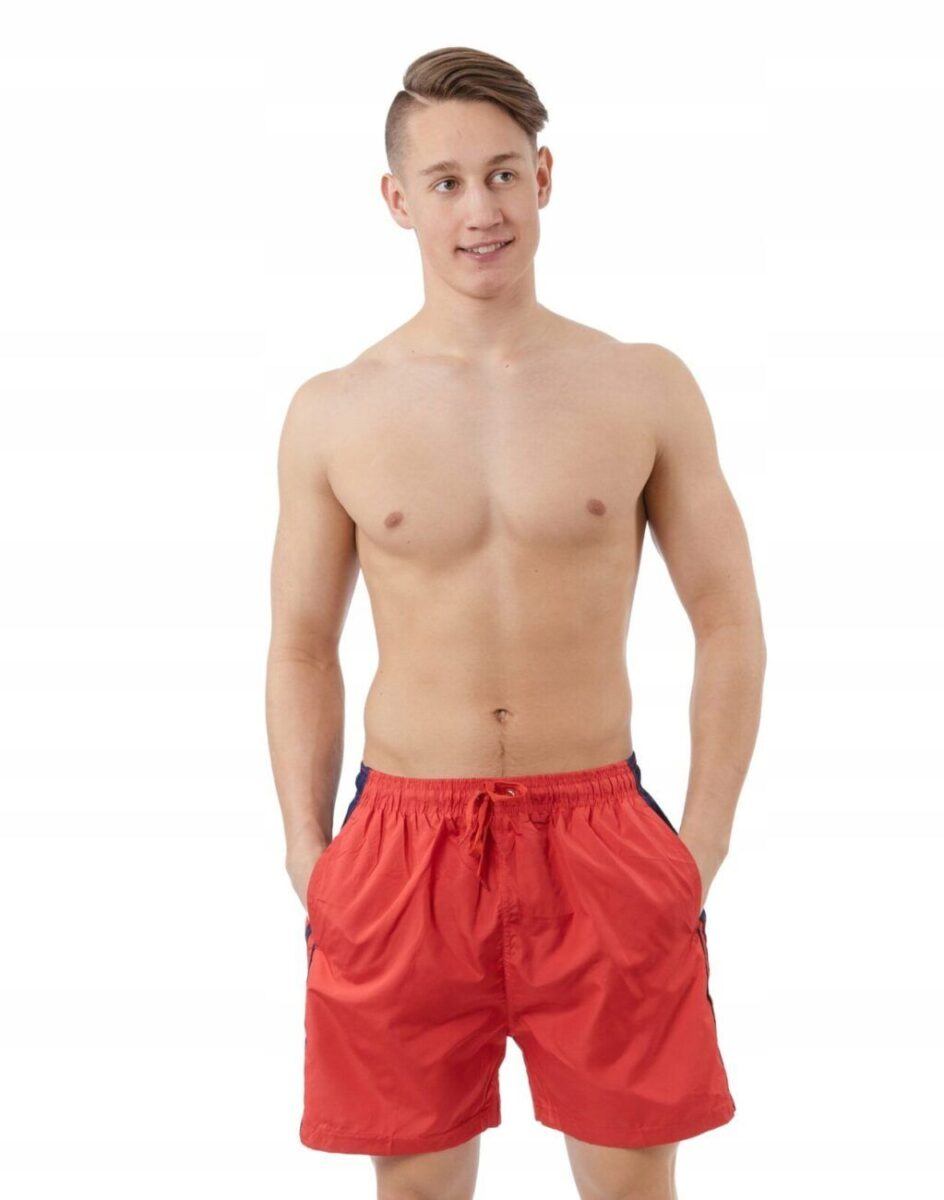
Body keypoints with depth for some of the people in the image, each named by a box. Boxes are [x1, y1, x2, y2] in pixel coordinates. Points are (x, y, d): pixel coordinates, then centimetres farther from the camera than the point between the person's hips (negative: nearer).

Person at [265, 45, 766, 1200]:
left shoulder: (645, 388, 0)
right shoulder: (331, 414, 1)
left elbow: (727, 624, 4)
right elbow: (301, 651, 8)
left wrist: (703, 844, -1)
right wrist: (308, 857, 2)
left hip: (598, 837, 0)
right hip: (402, 844, 1)